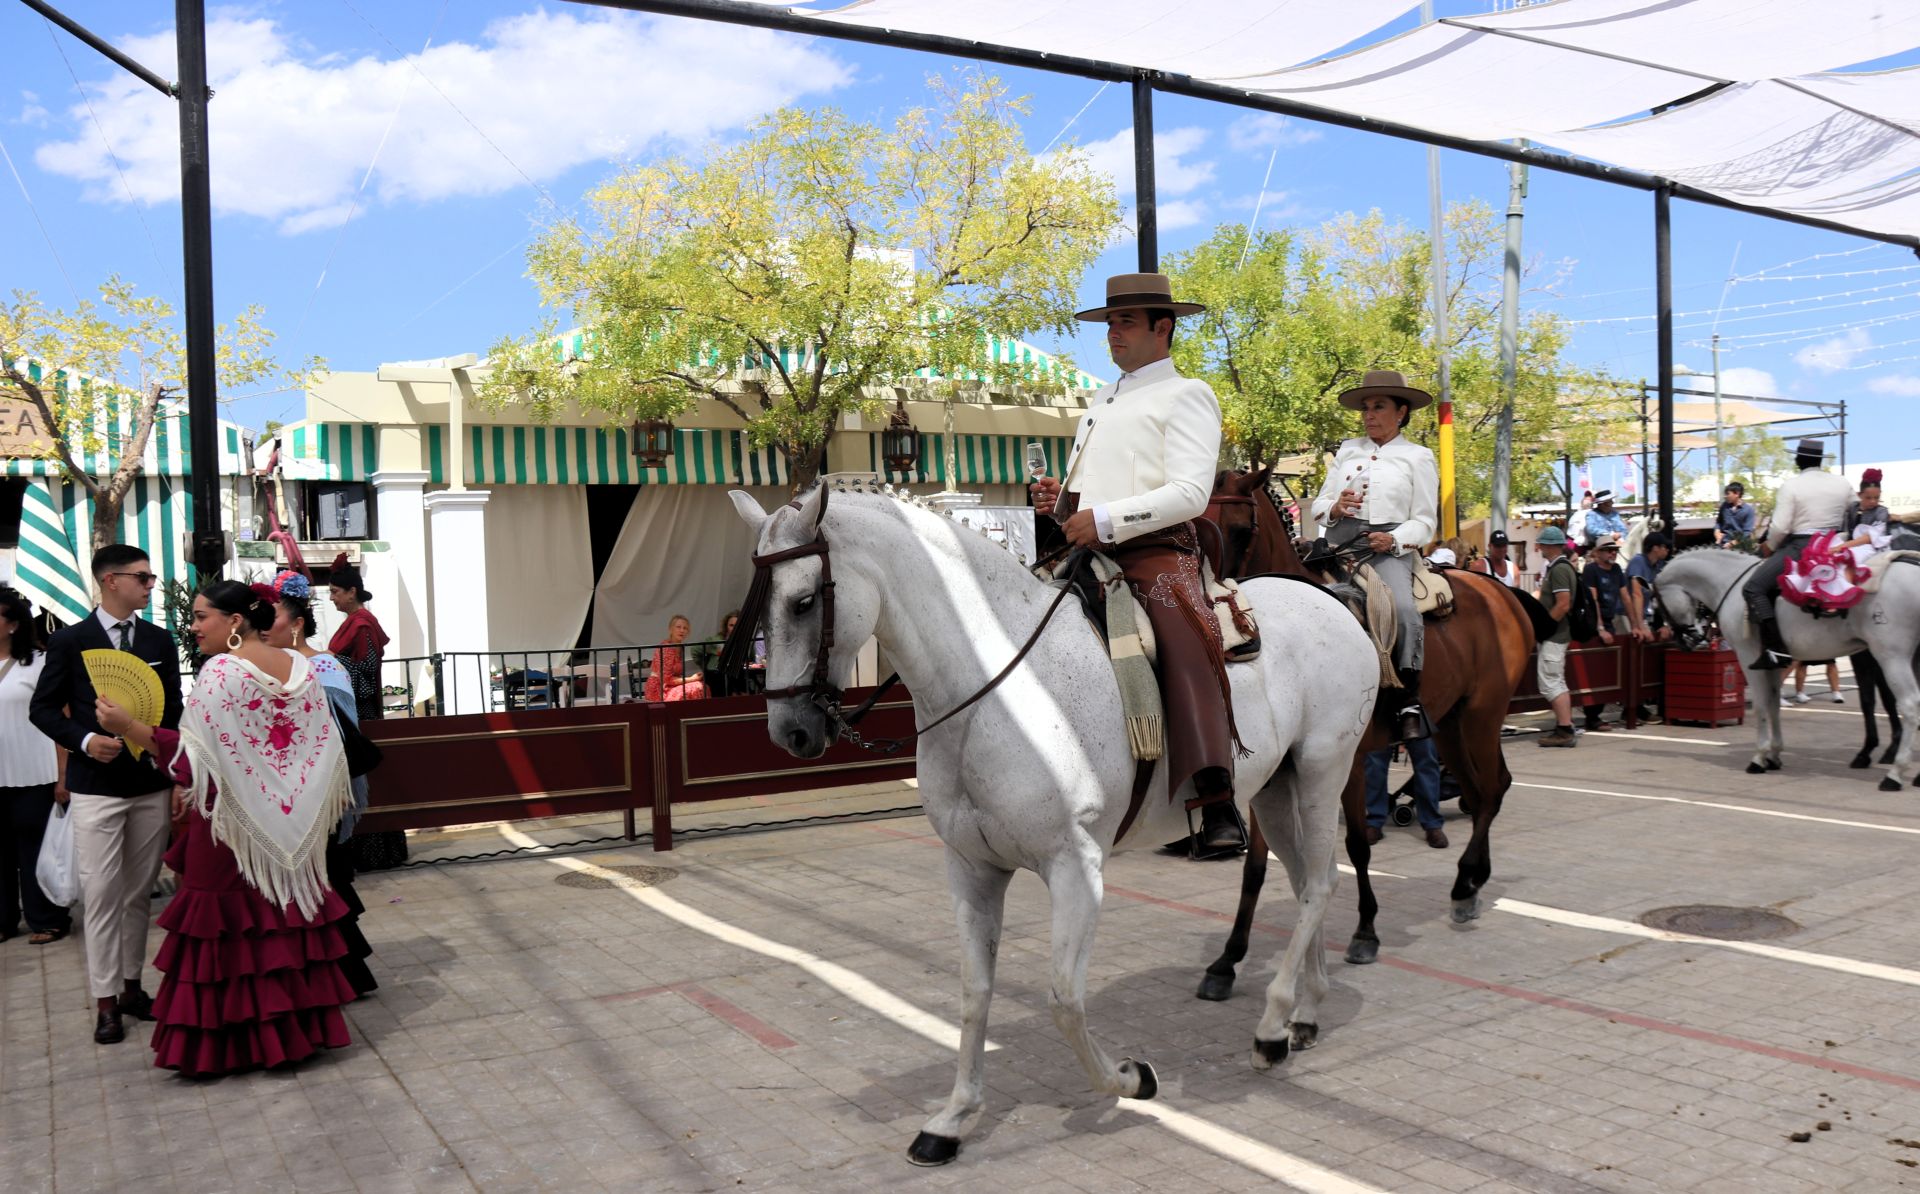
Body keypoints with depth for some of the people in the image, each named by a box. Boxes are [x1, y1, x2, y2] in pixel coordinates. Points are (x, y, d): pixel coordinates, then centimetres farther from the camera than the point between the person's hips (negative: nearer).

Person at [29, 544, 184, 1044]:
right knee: (101, 893, -1)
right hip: (96, 786, -3)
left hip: (151, 784, 3)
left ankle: (131, 985, 21)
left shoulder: (161, 640, 8)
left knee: (139, 891, 10)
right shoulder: (70, 641, -1)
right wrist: (85, 740, -16)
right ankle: (105, 1000, 7)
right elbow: (44, 708, 1)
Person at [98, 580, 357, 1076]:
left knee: (229, 928, 3)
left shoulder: (221, 671, -15)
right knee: (285, 920, 15)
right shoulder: (300, 667, 4)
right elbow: (324, 745, 7)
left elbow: (198, 754, -19)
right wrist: (319, 806, 18)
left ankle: (223, 1041, 11)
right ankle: (297, 1026, 22)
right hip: (290, 823, 6)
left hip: (233, 823, -6)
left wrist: (129, 726, -17)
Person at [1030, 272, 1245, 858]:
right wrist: (1058, 498, 12)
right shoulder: (1101, 401, 26)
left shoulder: (1185, 394, 4)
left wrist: (1104, 519, -18)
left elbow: (1190, 492, -10)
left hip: (1155, 551, -8)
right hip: (1089, 554, 8)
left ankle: (1218, 806, -30)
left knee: (1186, 638, -29)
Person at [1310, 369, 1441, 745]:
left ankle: (1408, 702, -24)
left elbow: (1424, 520, 6)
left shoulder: (1418, 457, 11)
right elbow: (1319, 504, 18)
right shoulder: (1348, 450, 20)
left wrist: (1394, 540, -14)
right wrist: (1334, 509, -6)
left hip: (1388, 548, -3)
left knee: (1403, 609, -31)